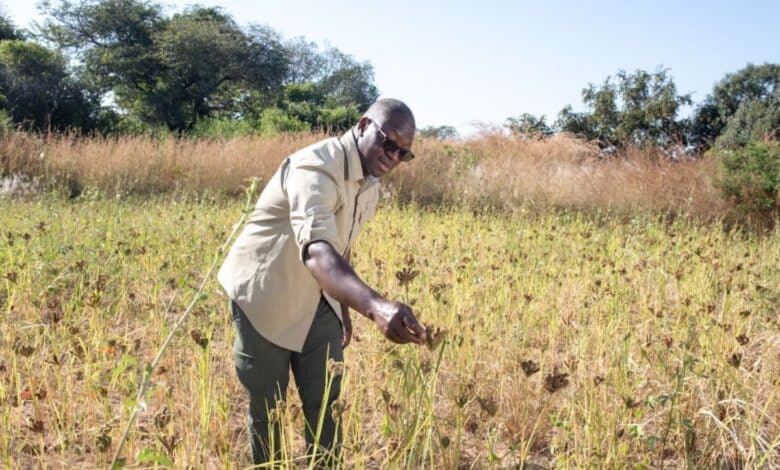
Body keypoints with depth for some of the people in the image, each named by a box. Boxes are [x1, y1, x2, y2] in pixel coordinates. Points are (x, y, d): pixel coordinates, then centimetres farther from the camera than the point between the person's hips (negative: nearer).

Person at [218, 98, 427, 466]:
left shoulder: (370, 183, 0)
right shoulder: (317, 168, -29)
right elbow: (317, 250, -47)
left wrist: (344, 308, 16)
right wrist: (375, 306, -61)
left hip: (315, 300, 7)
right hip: (264, 297, -7)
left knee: (325, 401, 8)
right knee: (266, 404, 6)